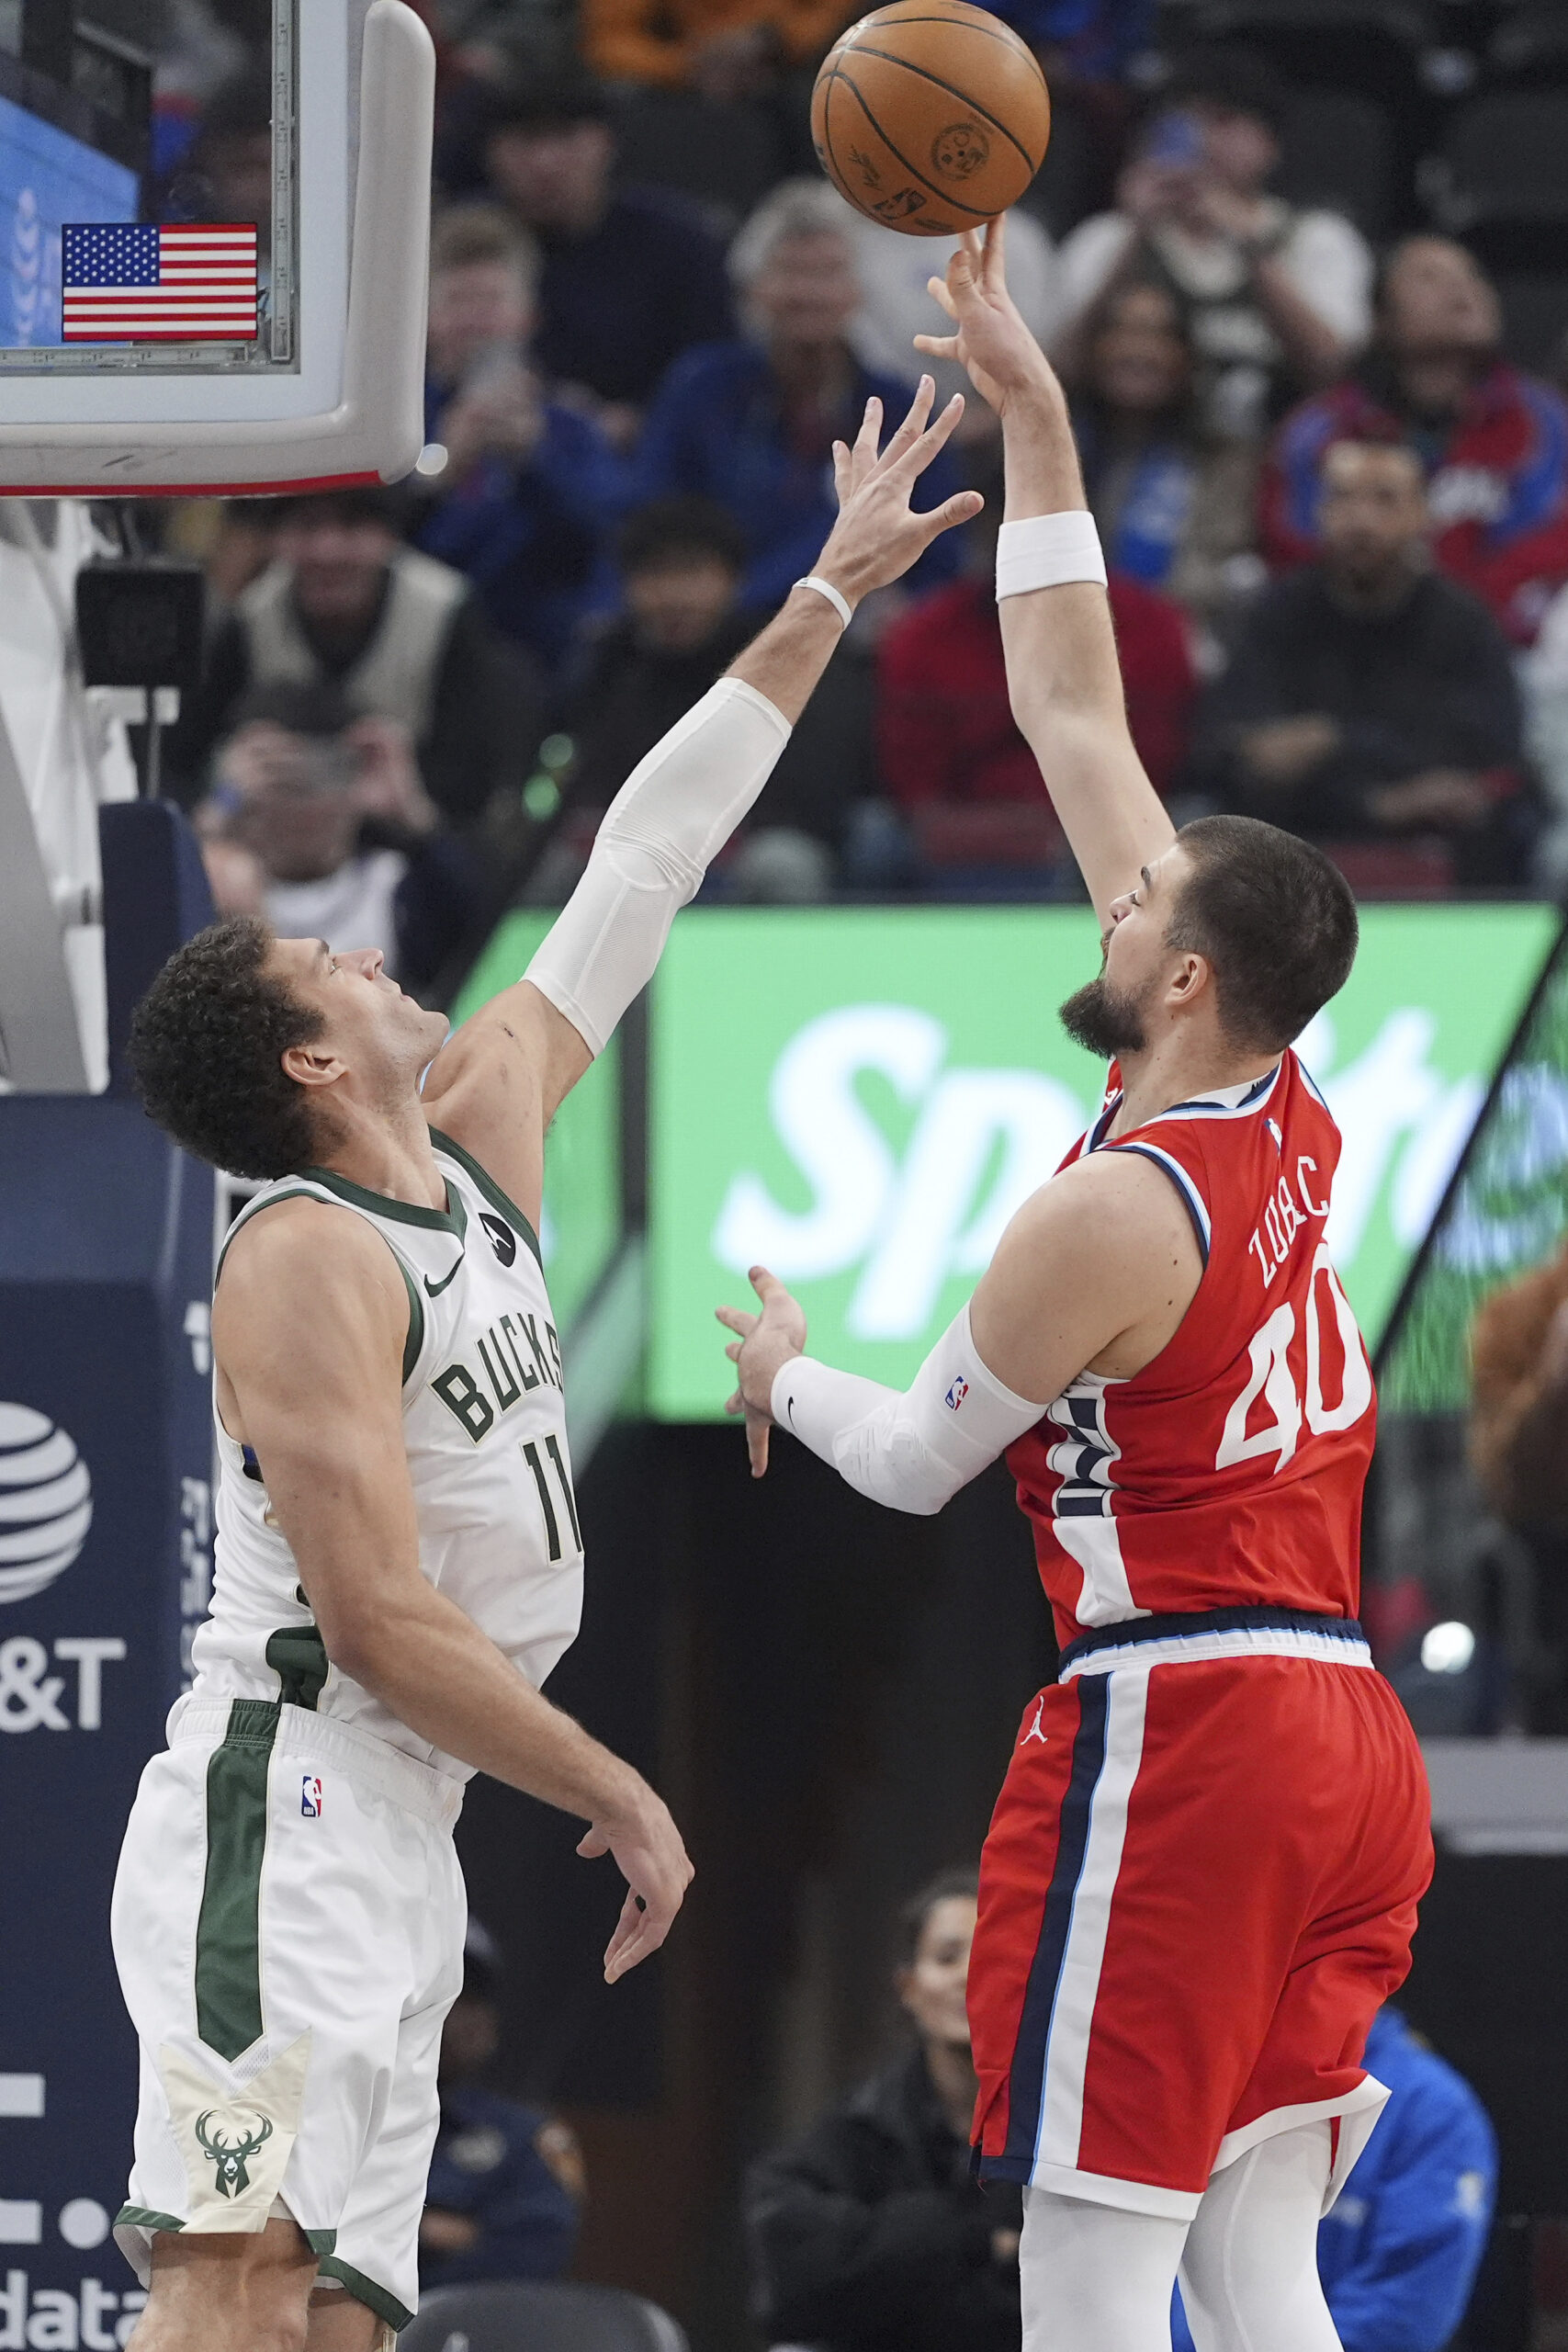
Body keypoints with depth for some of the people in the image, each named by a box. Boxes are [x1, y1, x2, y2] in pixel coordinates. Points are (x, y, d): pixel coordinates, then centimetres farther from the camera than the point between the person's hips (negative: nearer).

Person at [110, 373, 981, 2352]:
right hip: (284, 1817, -9)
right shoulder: (310, 1264, -11)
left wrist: (826, 601, 26)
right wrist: (623, 1798, -10)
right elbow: (382, 1623, -17)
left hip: (395, 1858, 9)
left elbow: (638, 873, 22)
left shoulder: (483, 1139, 14)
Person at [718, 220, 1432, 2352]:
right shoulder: (1293, 1119, 9)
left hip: (1176, 1735, -8)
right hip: (1342, 1734, 8)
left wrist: (786, 1374, 22)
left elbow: (917, 1461, 0)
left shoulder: (1114, 1213, -14)